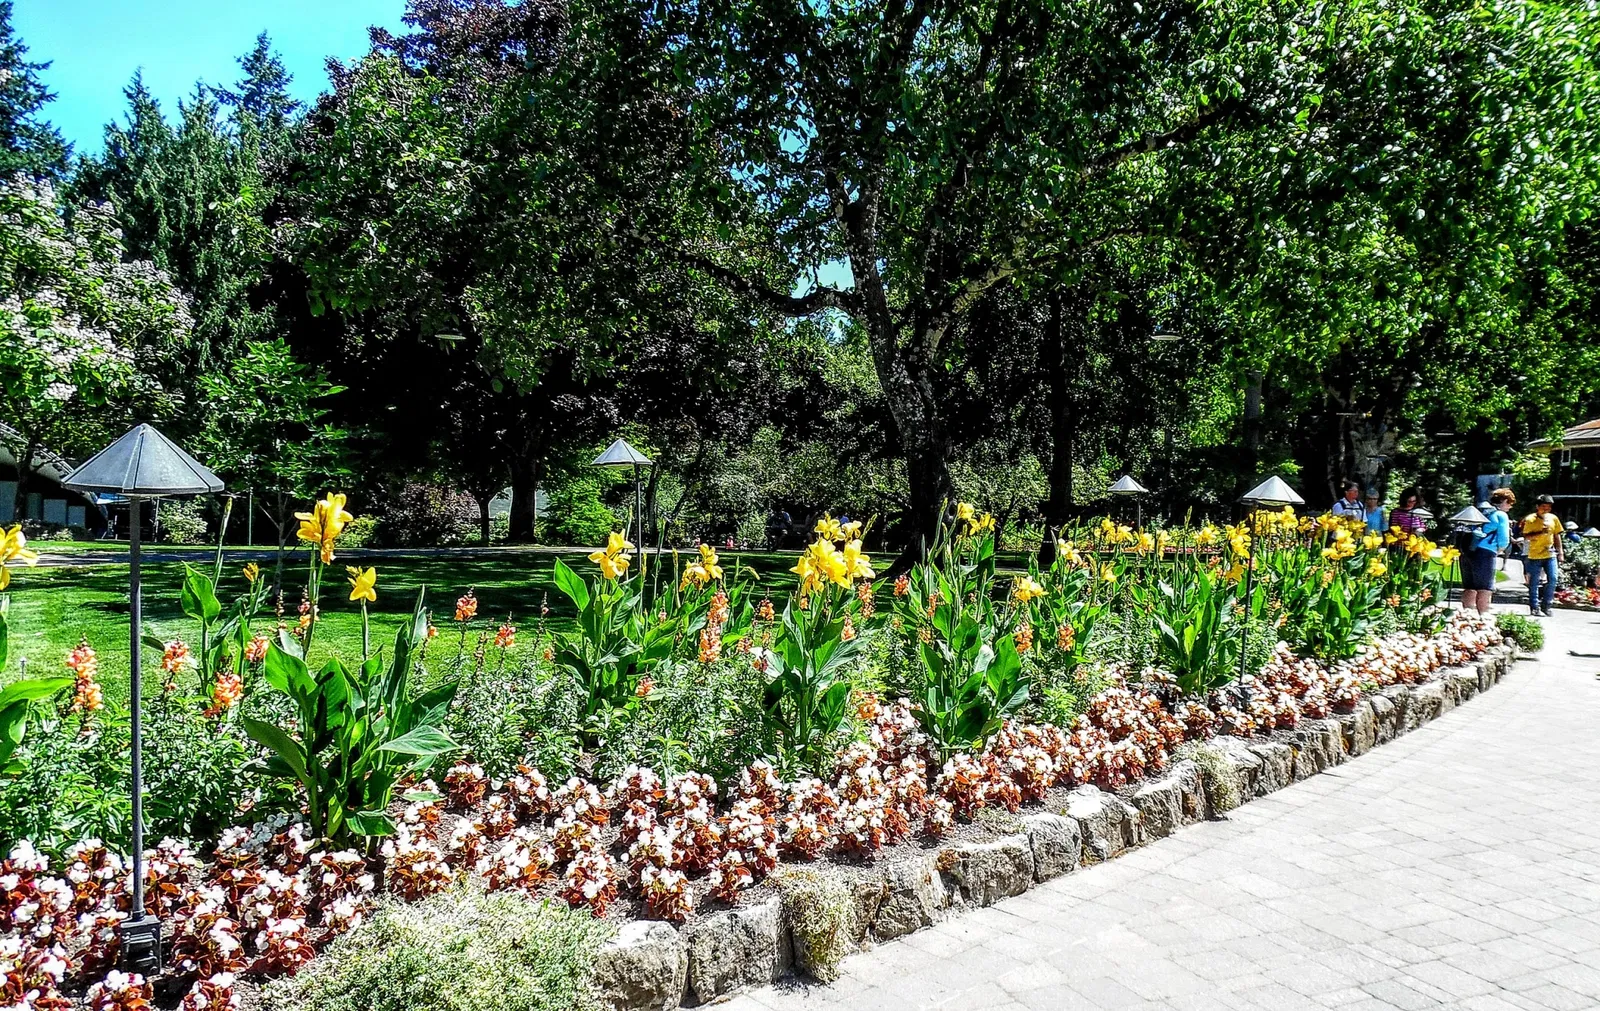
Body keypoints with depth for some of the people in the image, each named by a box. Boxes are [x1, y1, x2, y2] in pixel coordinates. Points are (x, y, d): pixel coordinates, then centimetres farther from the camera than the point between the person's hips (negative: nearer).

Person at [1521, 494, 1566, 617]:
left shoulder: (1553, 518, 7)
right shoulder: (1530, 519, -6)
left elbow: (1557, 536, 13)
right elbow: (1526, 537, -10)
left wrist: (1560, 553, 11)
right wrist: (1540, 533, -24)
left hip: (1550, 554, 3)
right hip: (1535, 555, -3)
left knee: (1552, 579, -4)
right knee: (1534, 582, 2)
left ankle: (1546, 605, 9)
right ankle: (1534, 608, 8)